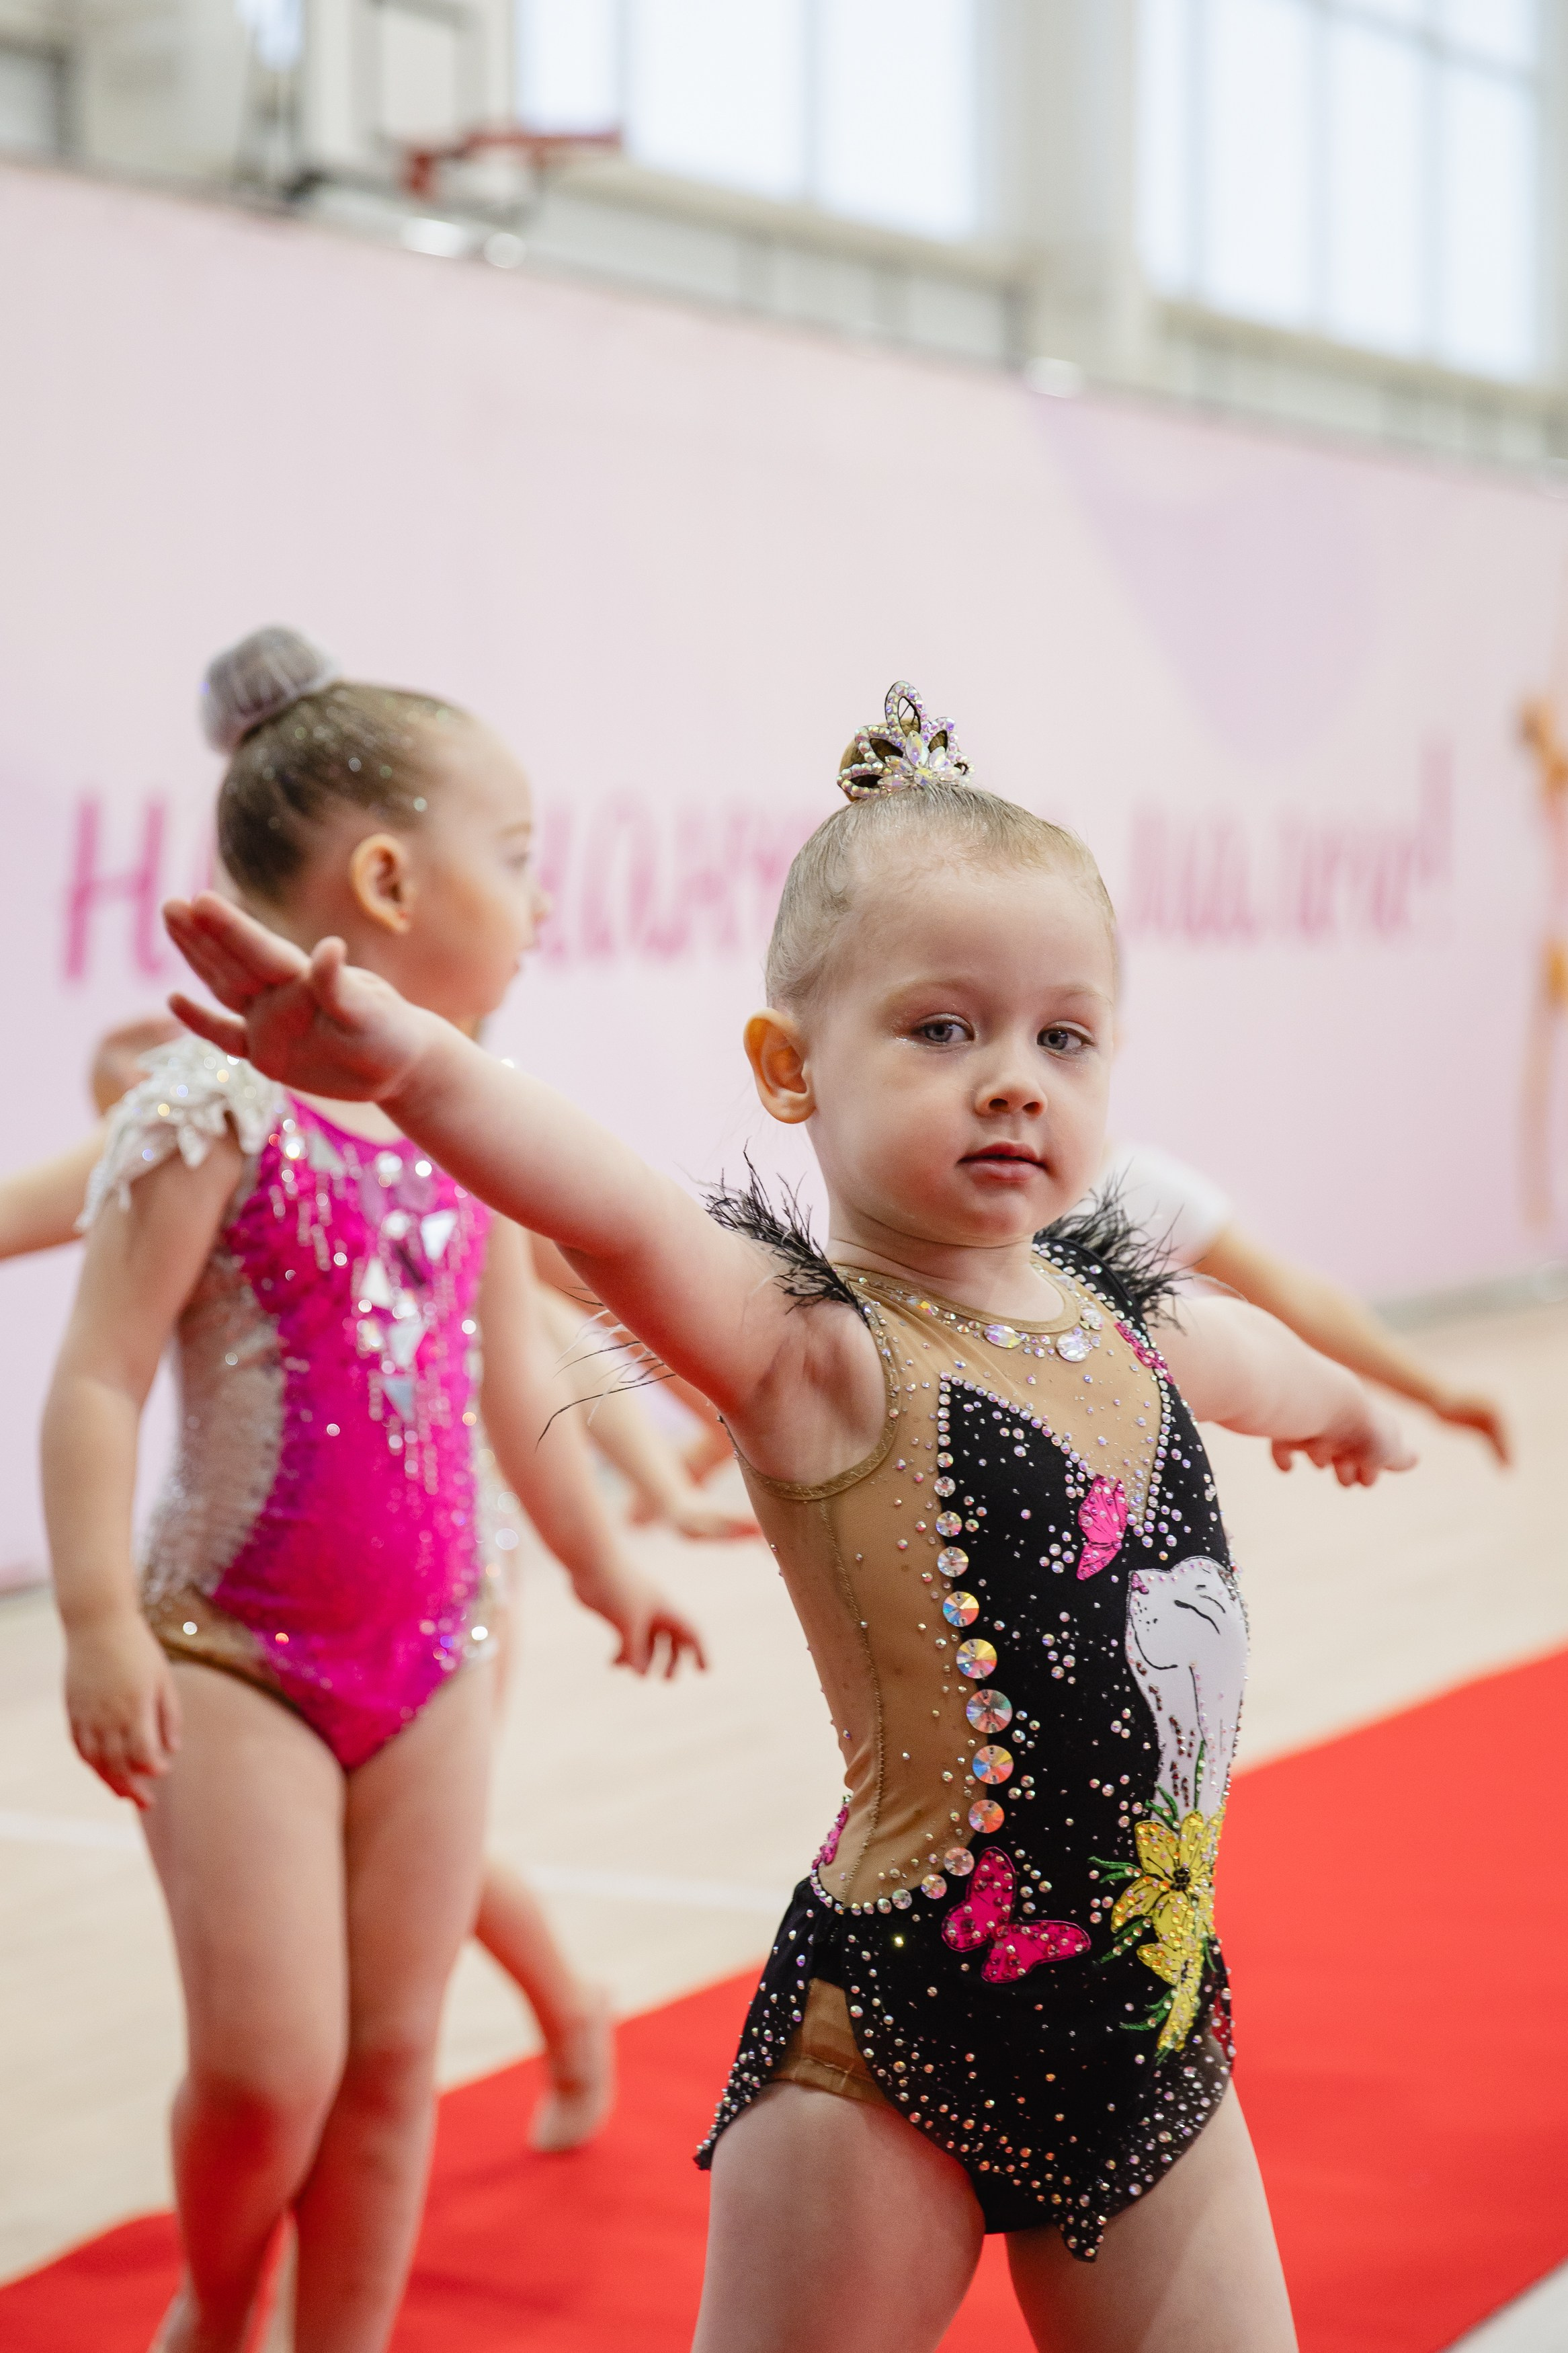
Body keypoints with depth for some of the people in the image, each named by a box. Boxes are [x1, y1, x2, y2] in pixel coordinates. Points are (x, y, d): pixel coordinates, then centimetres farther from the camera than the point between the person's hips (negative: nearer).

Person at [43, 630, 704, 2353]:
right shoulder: (218, 1108, -13)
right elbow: (98, 1380, -15)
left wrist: (600, 1564, 25)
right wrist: (100, 1625, -22)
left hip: (431, 1657, 6)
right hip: (236, 1658, -6)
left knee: (393, 2061, 9)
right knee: (268, 2065, -7)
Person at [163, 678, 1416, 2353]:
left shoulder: (1120, 1319, 6)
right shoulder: (820, 1356, -14)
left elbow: (1247, 1362, 31)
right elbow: (626, 1223, -35)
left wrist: (1344, 1402, 53)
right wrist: (414, 1067, -54)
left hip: (1155, 2040, 6)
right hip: (892, 2055, -6)